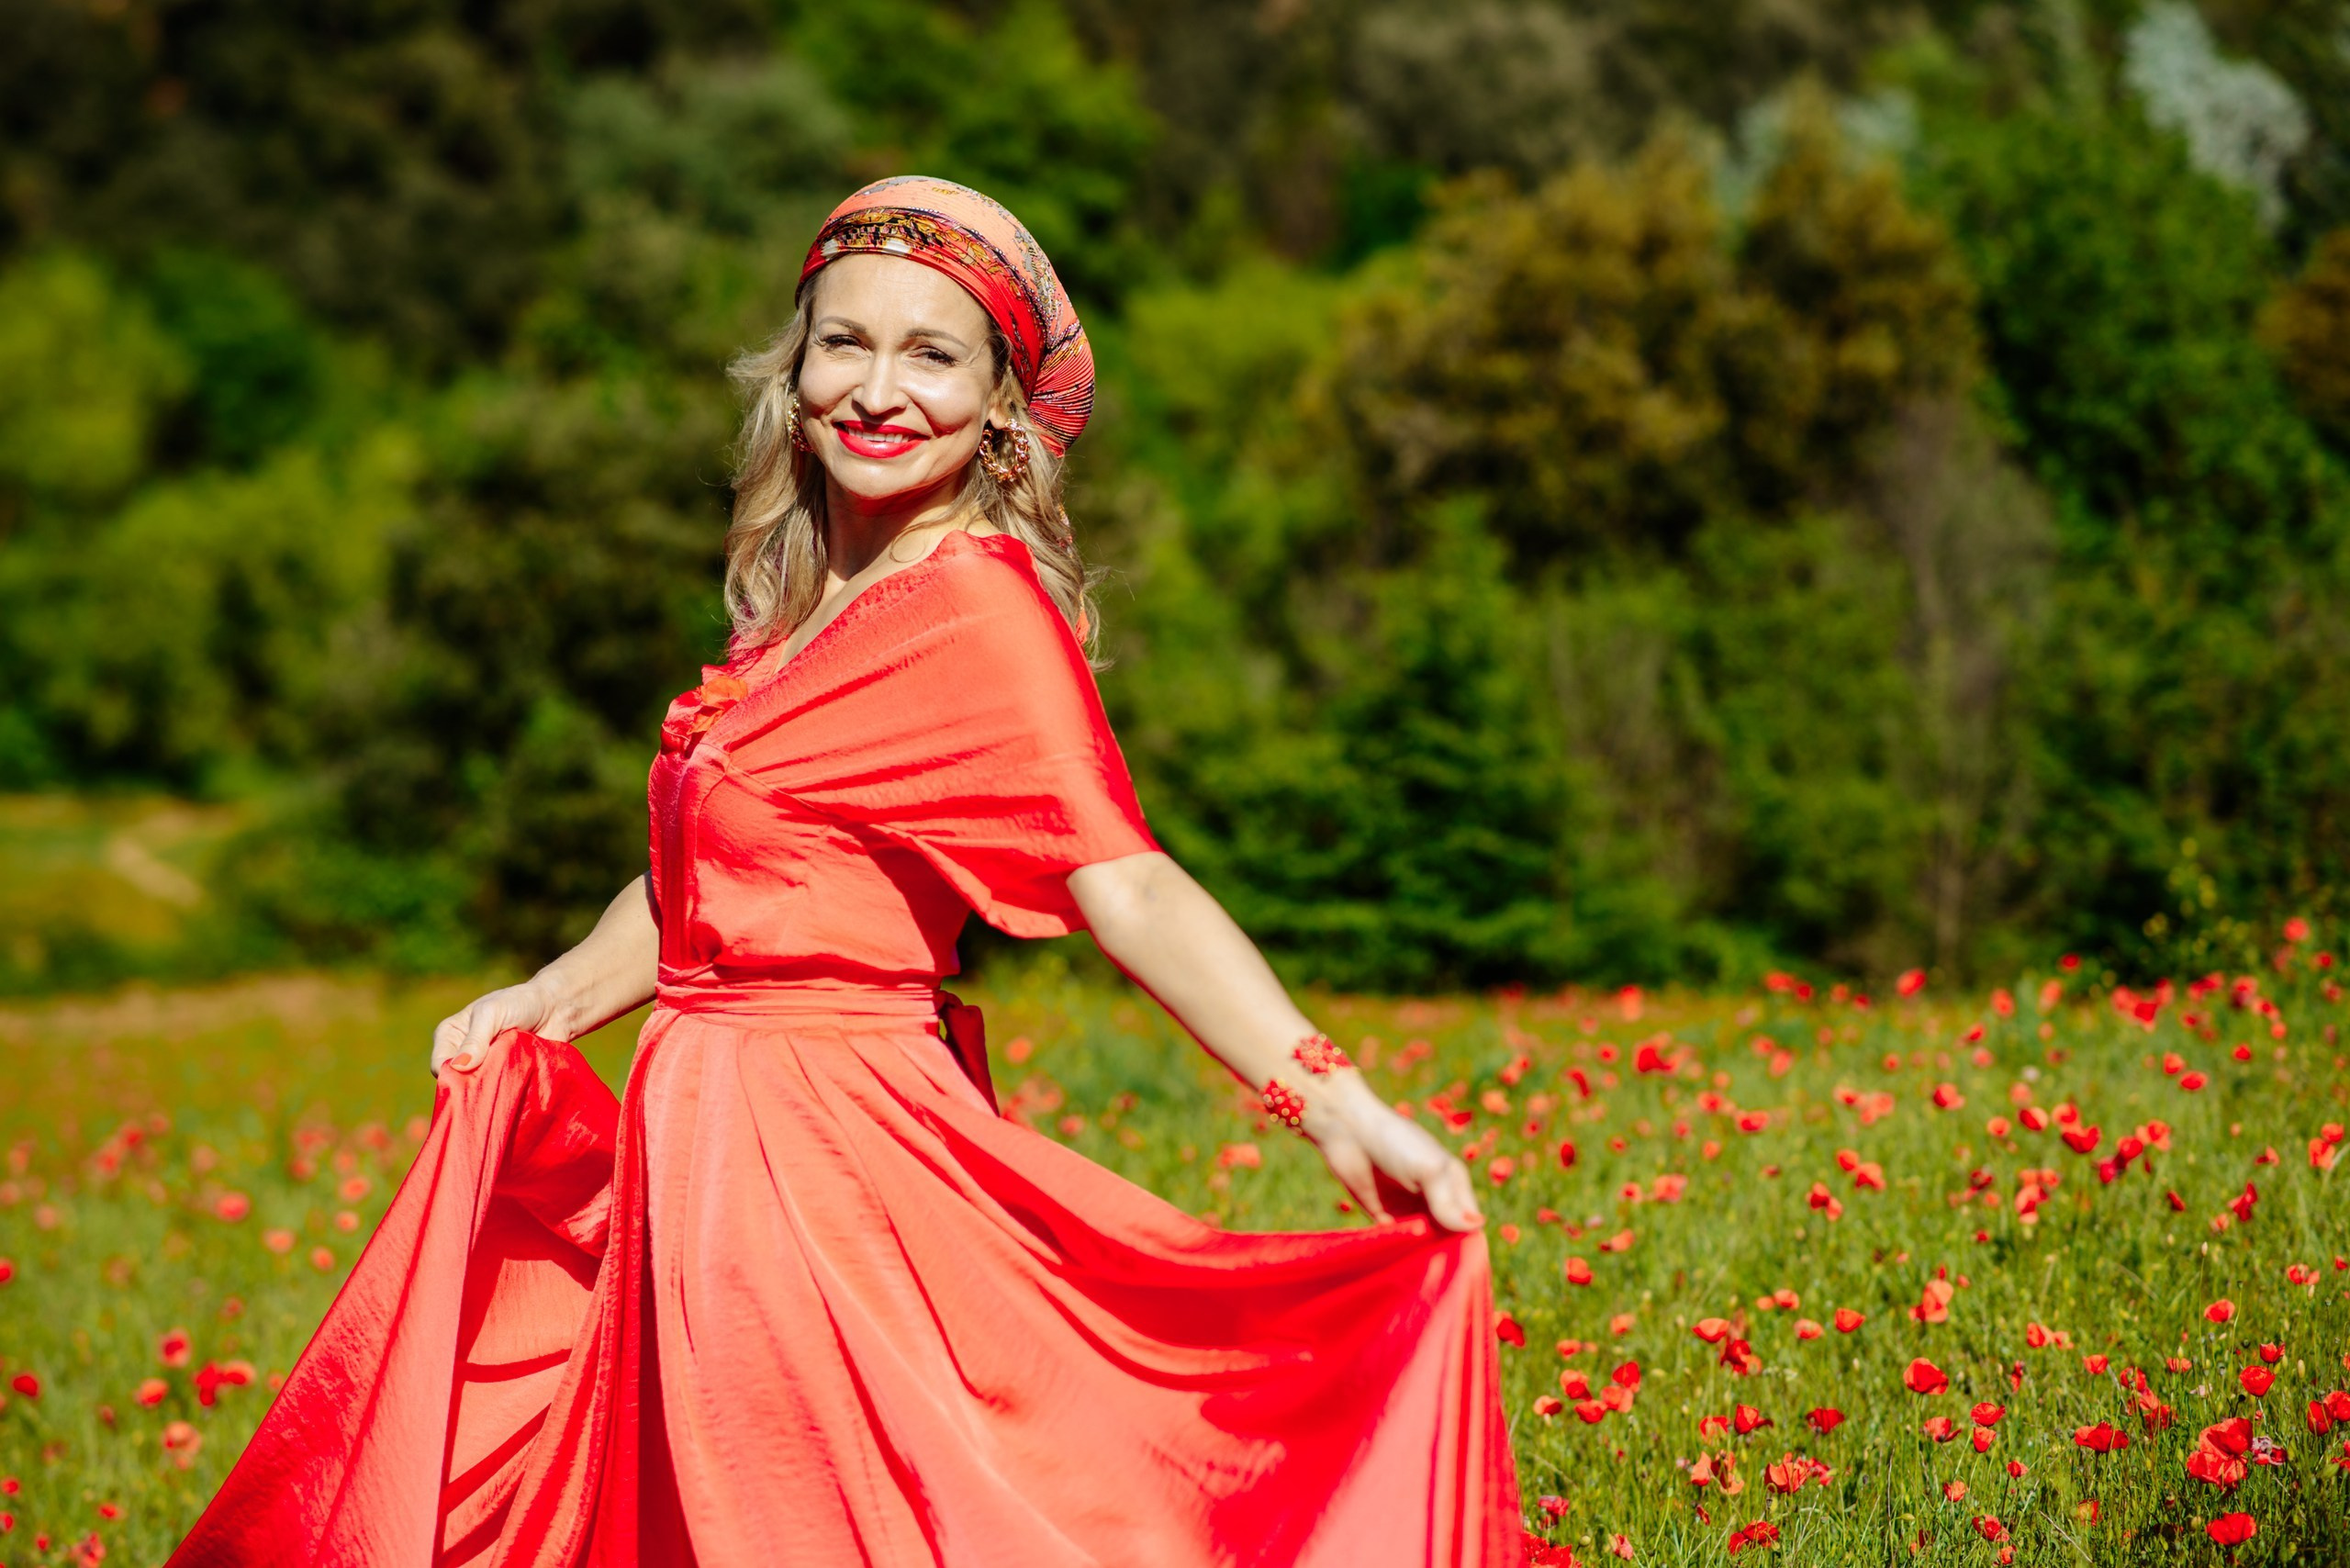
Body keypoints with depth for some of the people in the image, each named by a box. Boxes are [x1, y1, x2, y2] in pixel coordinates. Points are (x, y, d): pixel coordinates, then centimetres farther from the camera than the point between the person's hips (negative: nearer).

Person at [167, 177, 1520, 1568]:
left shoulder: (980, 609, -15)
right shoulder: (805, 605, 11)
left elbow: (1128, 885, -23)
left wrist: (1334, 1102, -33)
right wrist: (551, 1000, 6)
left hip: (831, 1146, -8)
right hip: (707, 1134, 9)